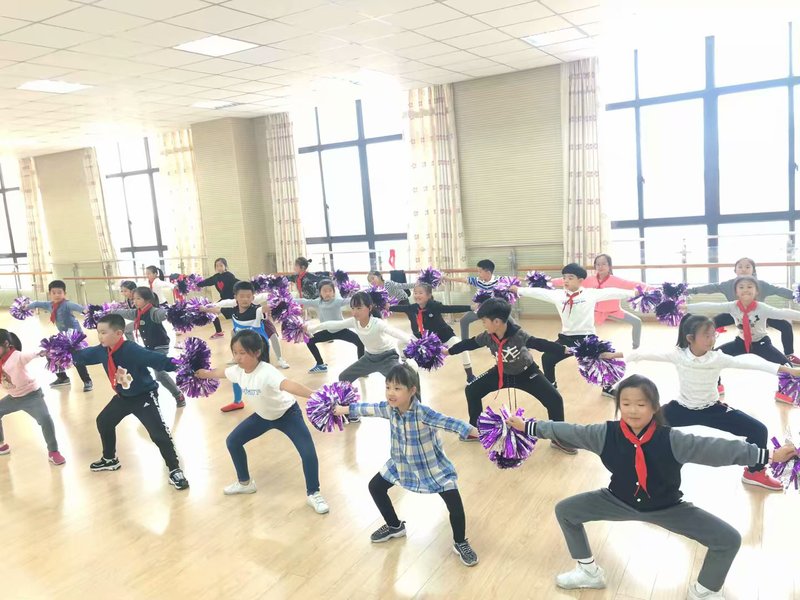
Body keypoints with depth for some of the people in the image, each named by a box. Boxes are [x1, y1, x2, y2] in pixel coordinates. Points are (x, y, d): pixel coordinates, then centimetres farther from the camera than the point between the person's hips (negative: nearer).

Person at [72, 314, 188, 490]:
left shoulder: (133, 351, -33)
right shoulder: (102, 351, -10)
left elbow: (158, 360, -42)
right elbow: (82, 355, 9)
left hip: (144, 396, -8)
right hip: (123, 397, 8)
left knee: (158, 433, -17)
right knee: (104, 421, 22)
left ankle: (175, 471, -6)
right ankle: (110, 460, 45)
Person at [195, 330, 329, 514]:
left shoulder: (267, 372, -39)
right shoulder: (237, 370, -16)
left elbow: (289, 385, -58)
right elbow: (219, 373, 8)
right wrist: (201, 373, 23)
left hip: (287, 414, -7)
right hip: (263, 416, 7)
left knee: (308, 452, -22)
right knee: (233, 441, 8)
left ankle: (313, 494, 1)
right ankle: (245, 483, 30)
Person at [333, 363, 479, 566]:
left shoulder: (422, 412, -33)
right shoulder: (389, 408, -14)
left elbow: (448, 422, -43)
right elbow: (369, 408, 4)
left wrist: (474, 431, -56)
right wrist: (345, 409, 17)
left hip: (432, 466, -6)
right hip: (401, 463, 6)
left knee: (454, 502, -15)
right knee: (375, 486, 12)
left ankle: (460, 544, 13)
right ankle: (395, 526, 35)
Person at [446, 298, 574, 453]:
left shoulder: (518, 335, -35)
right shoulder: (487, 336, -20)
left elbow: (540, 344, -43)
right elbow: (469, 344, -5)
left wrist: (564, 349, -57)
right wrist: (448, 351, 6)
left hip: (526, 373, -4)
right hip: (502, 373, 5)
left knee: (555, 399, -17)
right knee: (471, 390, 2)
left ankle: (559, 439, 7)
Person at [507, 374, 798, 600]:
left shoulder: (671, 440, -27)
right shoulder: (606, 434, -22)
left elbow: (715, 448, -31)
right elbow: (568, 431, -15)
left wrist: (768, 455, -37)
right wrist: (527, 426, -13)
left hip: (666, 508, -2)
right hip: (620, 501, 2)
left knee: (729, 540, -12)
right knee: (565, 510, 2)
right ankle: (589, 572, 27)